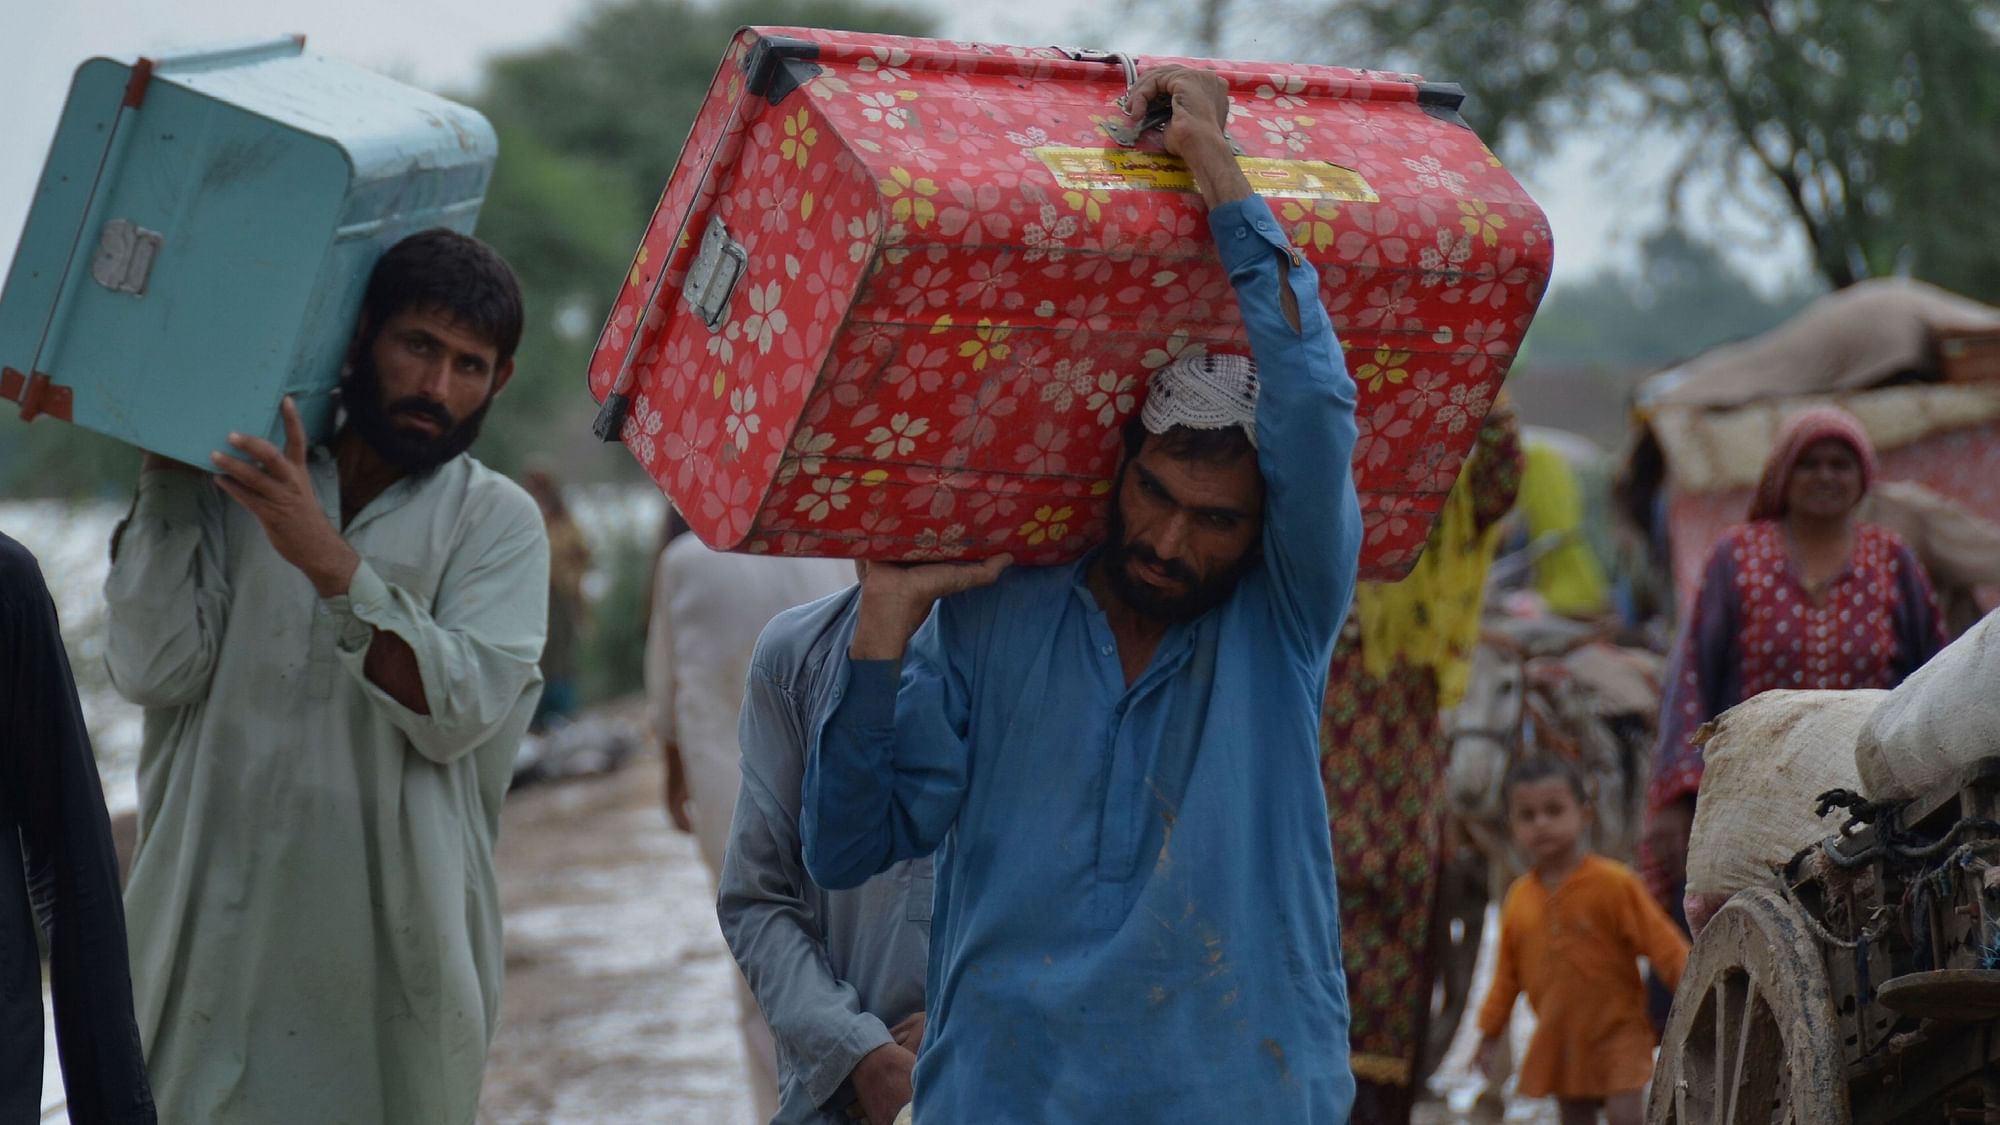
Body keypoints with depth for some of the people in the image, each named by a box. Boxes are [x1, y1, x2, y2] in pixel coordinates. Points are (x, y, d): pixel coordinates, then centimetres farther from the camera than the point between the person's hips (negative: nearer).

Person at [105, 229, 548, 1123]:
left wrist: (330, 562, -20)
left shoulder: (496, 521, 3)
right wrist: (166, 472, -5)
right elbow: (154, 671, -6)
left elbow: (461, 710, -13)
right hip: (213, 939, 1)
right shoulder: (232, 489, 8)